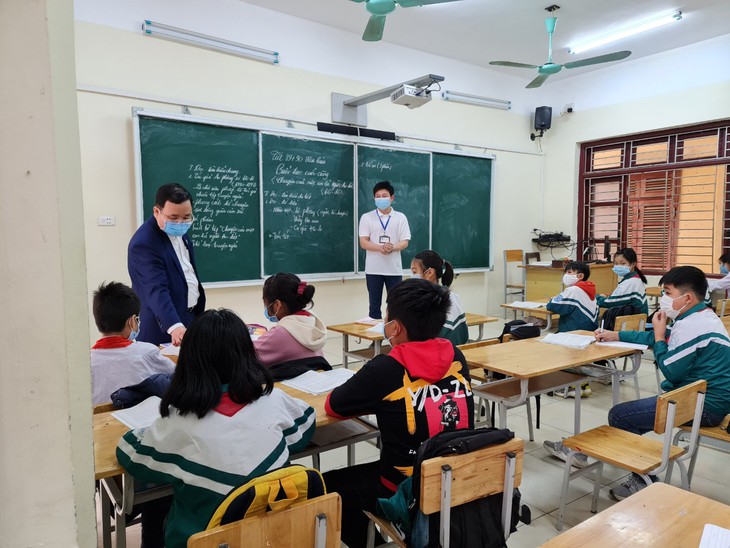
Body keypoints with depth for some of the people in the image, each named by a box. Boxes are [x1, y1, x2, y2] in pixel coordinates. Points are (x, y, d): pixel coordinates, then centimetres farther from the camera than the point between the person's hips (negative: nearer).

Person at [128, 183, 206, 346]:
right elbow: (157, 291, -32)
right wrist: (174, 326, -43)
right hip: (164, 327, -8)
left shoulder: (179, 230, 4)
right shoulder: (144, 243, -22)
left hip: (190, 316, 8)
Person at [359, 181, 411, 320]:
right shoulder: (366, 217, 3)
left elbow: (405, 242, -1)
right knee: (374, 305, 5)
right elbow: (363, 242, -4)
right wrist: (380, 248, -22)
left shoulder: (400, 217, 5)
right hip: (373, 269, 0)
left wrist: (392, 248, -22)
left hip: (394, 269, 1)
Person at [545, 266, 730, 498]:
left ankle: (643, 482, 6)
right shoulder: (699, 318, 12)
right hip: (707, 398, 11)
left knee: (620, 415, -8)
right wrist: (614, 335, 16)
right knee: (632, 413, 16)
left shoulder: (691, 326, -22)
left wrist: (659, 337, -9)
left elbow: (671, 372, -20)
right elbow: (652, 337, 20)